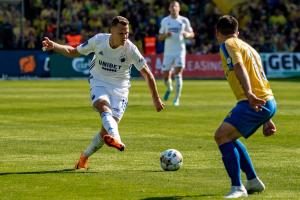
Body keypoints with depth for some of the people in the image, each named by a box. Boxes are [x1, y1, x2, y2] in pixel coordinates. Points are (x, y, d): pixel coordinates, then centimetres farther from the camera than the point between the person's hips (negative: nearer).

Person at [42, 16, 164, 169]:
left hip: (119, 87, 0)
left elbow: (147, 74, -5)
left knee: (106, 129, -10)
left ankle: (85, 156, 15)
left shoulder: (131, 49, -16)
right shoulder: (98, 40, -12)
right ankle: (116, 140, -60)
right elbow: (73, 52, 2)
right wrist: (54, 46, -14)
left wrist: (156, 99, -1)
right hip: (99, 83, 0)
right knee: (103, 106, -35)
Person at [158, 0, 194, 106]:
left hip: (180, 51, -2)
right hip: (168, 52, 2)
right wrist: (166, 35, -12)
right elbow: (160, 37, 10)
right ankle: (169, 88, 36)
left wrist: (187, 34, -13)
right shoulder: (165, 21, 7)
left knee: (178, 73, -14)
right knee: (166, 76, 1)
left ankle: (177, 98, -6)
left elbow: (192, 34, 11)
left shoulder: (184, 20, 3)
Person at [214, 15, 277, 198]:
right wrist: (266, 120, 31)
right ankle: (253, 181, 26)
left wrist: (249, 94, -37)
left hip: (255, 103, -9)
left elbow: (239, 67, -20)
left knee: (222, 136, -16)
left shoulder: (228, 44, -1)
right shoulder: (248, 47, 27)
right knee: (229, 137, 22)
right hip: (268, 102, 9)